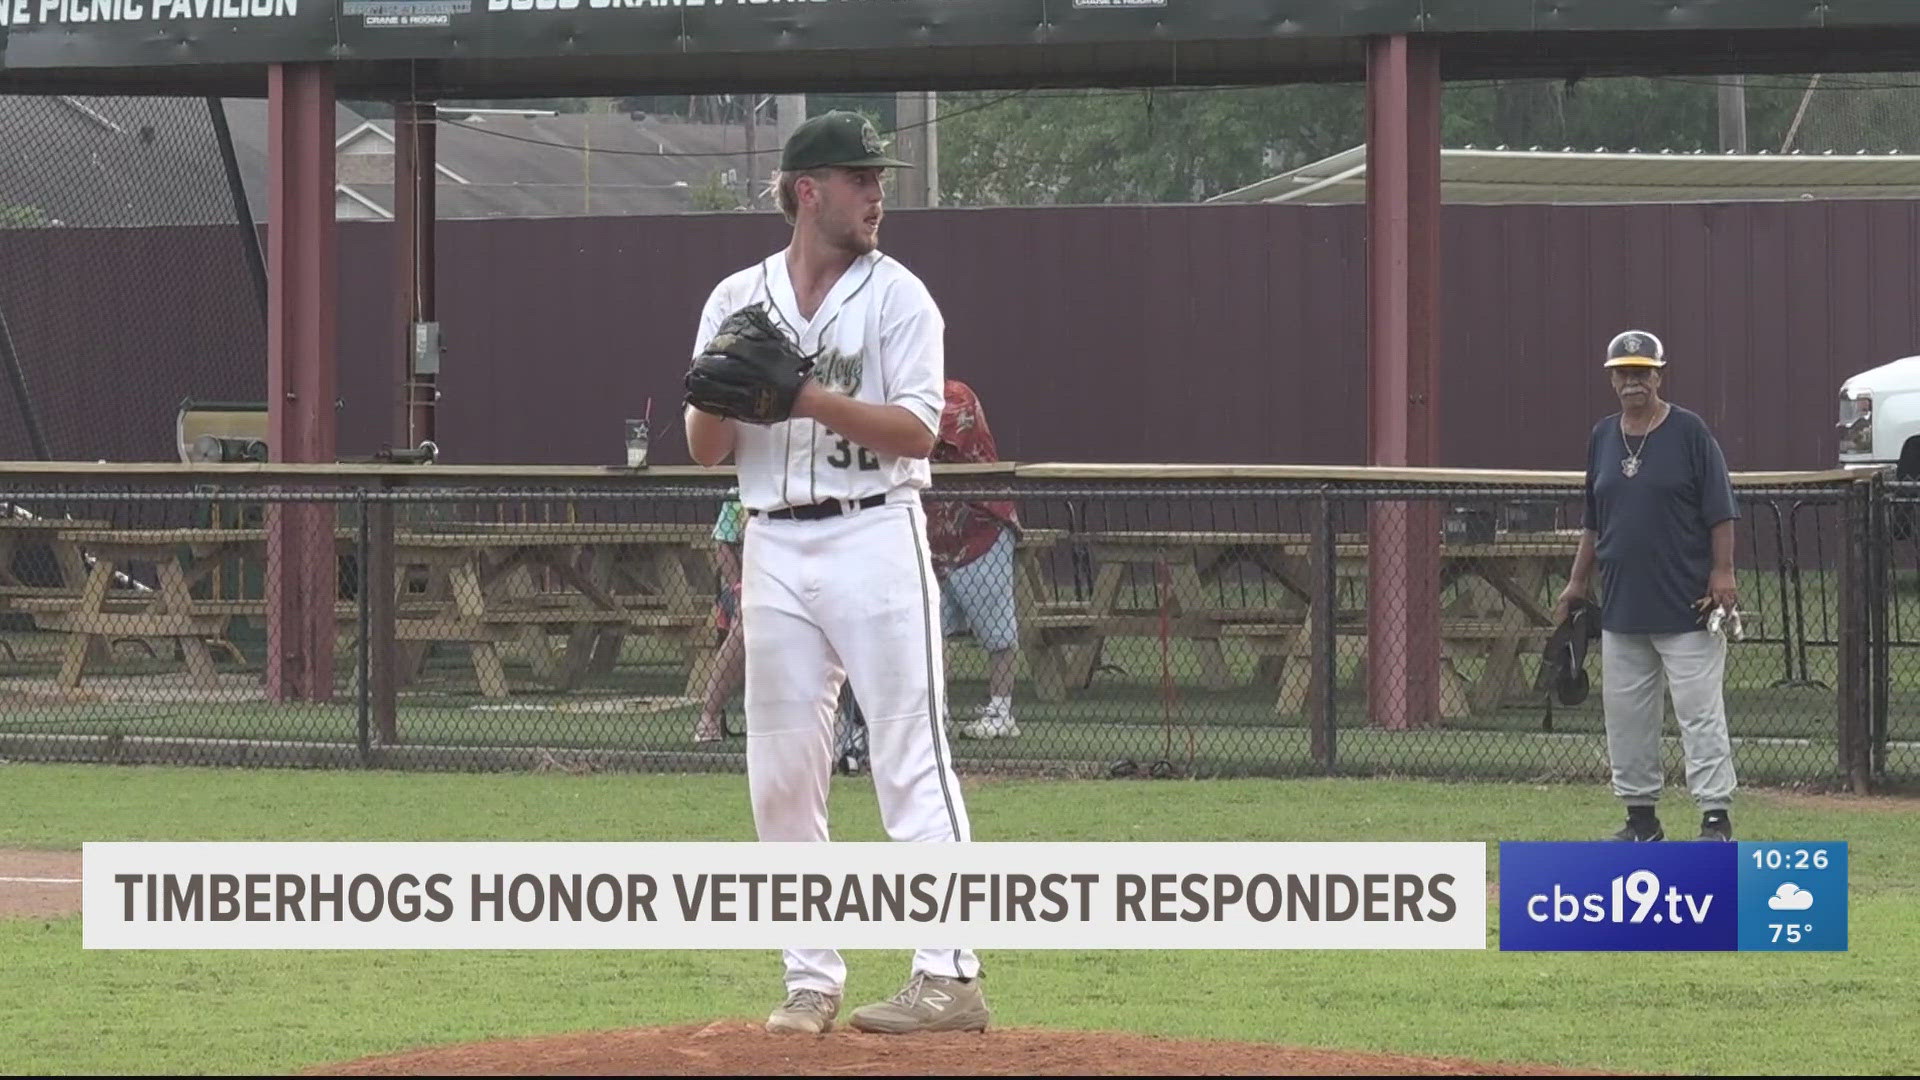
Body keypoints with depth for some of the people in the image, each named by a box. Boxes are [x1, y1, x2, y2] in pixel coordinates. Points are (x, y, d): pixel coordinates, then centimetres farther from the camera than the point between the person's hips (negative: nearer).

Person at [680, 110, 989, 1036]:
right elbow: (704, 451, 9)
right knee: (780, 776, 4)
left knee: (911, 760, -9)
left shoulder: (897, 297, 1)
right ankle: (812, 980, 11)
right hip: (774, 548, 4)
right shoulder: (737, 301, 11)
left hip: (874, 536, -4)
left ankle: (950, 975, -13)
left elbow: (917, 428, -10)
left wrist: (807, 395, -19)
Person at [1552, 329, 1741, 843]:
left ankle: (1717, 817, -7)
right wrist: (1577, 581, 15)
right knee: (1625, 716, 8)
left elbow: (1720, 511, -5)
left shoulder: (1689, 432, -4)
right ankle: (1641, 817, 17)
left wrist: (1721, 572, -13)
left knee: (1700, 713, -7)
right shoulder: (1603, 438, 12)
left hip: (1687, 607, -6)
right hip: (1621, 605, 6)